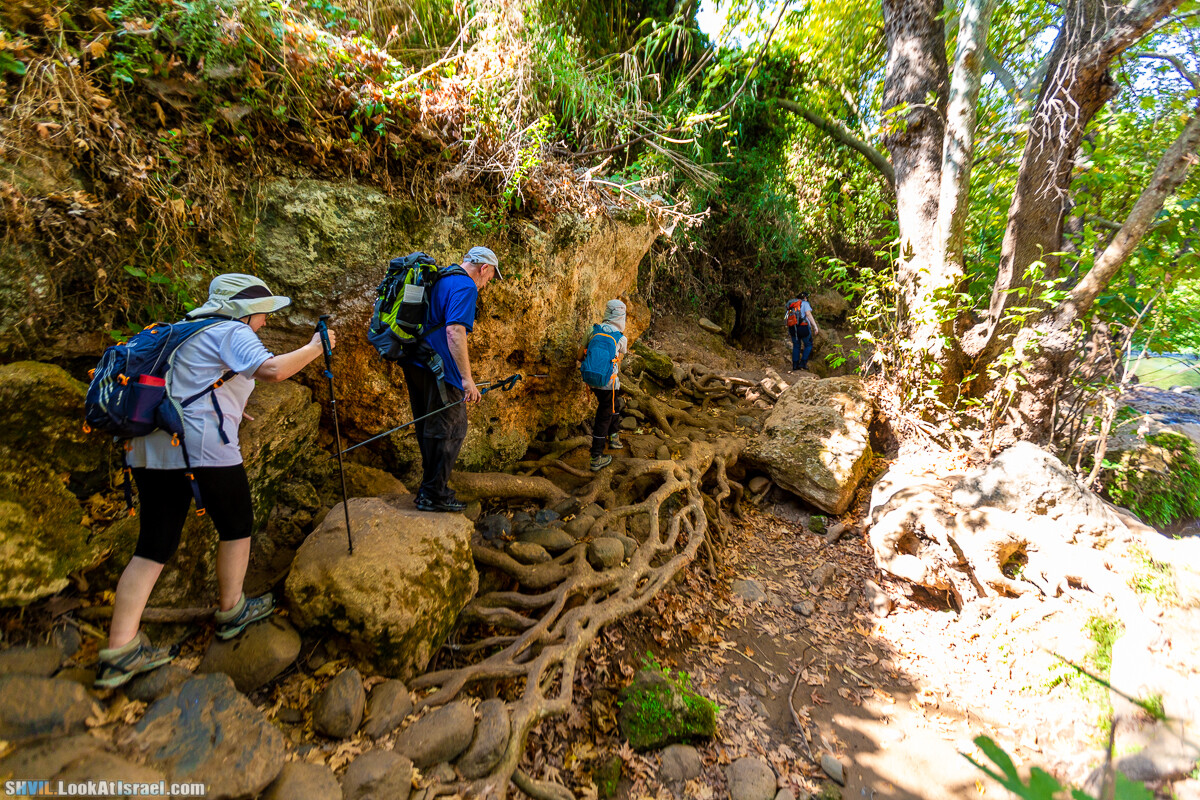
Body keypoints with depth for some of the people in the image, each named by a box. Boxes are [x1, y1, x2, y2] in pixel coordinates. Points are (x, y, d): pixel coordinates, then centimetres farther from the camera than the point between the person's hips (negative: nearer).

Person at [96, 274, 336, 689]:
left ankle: (120, 651, 9)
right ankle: (232, 612, 26)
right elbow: (273, 370, -22)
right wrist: (314, 348, -9)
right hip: (202, 446, -8)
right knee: (236, 527, 12)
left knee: (153, 544, 9)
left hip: (151, 447, 8)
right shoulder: (232, 333, -4)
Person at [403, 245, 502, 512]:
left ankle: (430, 487, 29)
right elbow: (454, 331, -24)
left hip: (414, 363, 10)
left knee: (427, 428, 17)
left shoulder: (437, 279, 18)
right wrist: (467, 378, -25)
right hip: (437, 368, -10)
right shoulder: (465, 287, -12)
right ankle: (433, 495, 6)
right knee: (452, 429, 0)